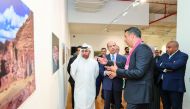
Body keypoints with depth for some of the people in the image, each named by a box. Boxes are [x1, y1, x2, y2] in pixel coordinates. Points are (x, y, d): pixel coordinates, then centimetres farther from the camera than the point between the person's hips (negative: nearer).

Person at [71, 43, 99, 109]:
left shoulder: (94, 62, -6)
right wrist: (78, 81, 9)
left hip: (90, 89, 1)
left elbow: (96, 74, 6)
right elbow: (73, 73, 1)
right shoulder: (76, 62, -9)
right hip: (79, 88, -1)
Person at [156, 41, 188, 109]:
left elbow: (174, 66, -22)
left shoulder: (183, 56, -6)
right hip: (163, 85, 6)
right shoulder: (164, 55, 13)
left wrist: (162, 64, -7)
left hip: (175, 86, -6)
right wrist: (165, 69, -16)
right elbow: (157, 66, 2)